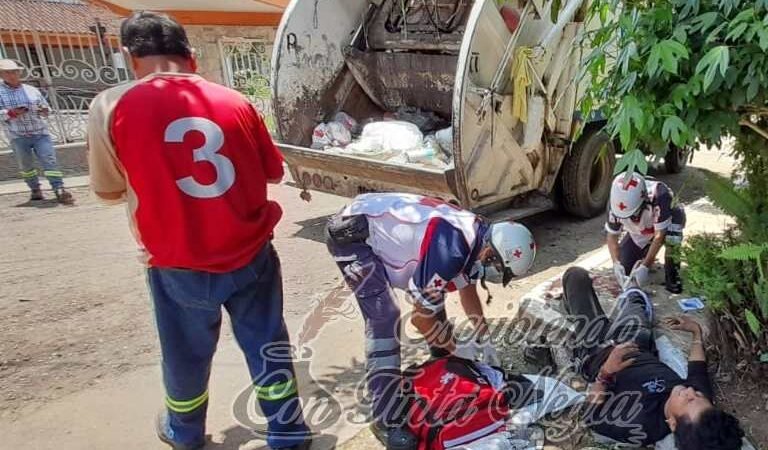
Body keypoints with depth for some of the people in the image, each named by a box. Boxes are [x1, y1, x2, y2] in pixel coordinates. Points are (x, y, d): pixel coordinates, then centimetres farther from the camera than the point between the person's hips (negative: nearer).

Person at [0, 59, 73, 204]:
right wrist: (12, 112, -22)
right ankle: (35, 190, 28)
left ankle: (60, 191, -16)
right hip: (18, 136, 0)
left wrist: (44, 111, -8)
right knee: (25, 165, 11)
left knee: (50, 161, -11)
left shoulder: (32, 90, 10)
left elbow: (46, 108, 15)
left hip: (40, 133, 0)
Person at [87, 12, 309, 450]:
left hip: (179, 266, 0)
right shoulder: (235, 102, -2)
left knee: (187, 355, 21)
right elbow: (274, 171, 9)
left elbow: (108, 190, 4)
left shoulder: (112, 107, -8)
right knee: (267, 346, 17)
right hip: (251, 255, 1)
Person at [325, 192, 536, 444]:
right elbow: (421, 316, -20)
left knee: (433, 294, 12)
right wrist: (456, 349, -5)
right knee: (384, 320, -18)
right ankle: (386, 420, -9)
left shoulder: (479, 235, -3)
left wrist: (484, 339, 14)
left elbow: (467, 289, 14)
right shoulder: (448, 252, -32)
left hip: (382, 224, 10)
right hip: (351, 233, -10)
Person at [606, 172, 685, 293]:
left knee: (671, 233, -39)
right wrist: (617, 264, -29)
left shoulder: (659, 195, -41)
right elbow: (612, 236, -17)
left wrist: (645, 266, -38)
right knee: (624, 270, -9)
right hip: (638, 234, 3)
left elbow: (659, 235, -36)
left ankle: (672, 270, -14)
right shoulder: (616, 202, -29)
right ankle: (646, 252, 21)